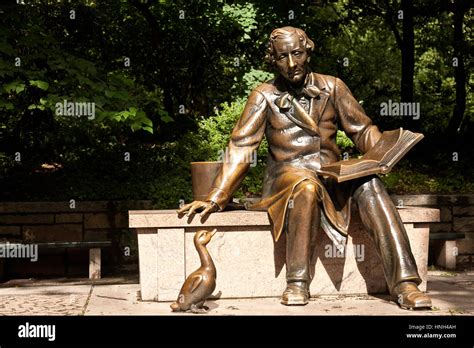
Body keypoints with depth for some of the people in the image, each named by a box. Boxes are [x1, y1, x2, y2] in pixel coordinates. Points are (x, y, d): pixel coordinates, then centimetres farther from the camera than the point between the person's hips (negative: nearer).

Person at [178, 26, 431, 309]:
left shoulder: (332, 87, 10)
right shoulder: (265, 96, 4)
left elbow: (363, 129, 11)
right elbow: (241, 149, -1)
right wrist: (215, 199, -9)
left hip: (333, 177, 3)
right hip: (288, 176, -2)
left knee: (368, 183, -29)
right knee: (307, 186, -38)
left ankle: (404, 282, -35)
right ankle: (297, 283, -32)